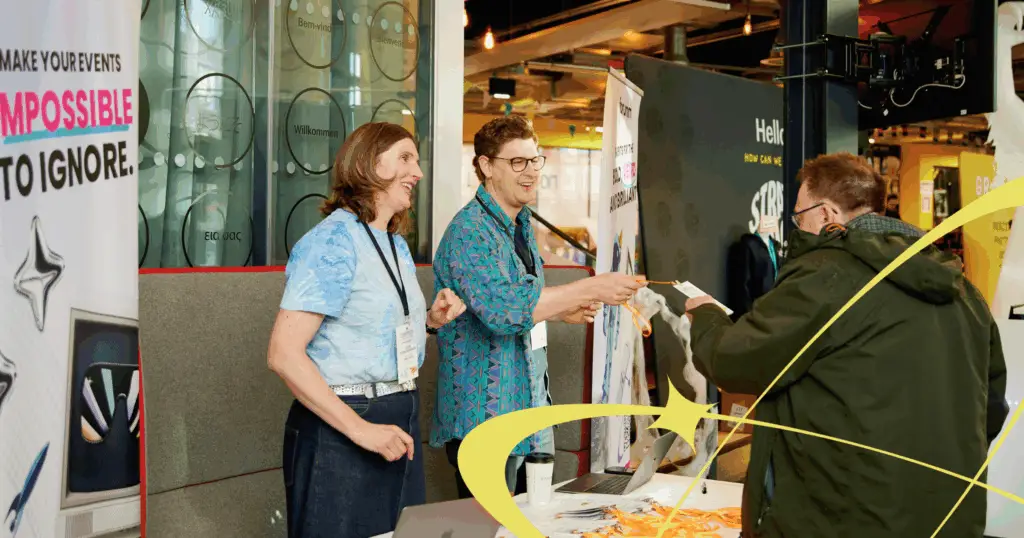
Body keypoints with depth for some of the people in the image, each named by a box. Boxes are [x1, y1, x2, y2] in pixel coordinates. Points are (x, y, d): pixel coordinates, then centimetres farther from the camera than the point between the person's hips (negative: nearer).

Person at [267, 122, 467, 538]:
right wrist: (360, 428, -23)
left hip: (400, 417, 8)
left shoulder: (398, 245, 12)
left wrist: (430, 319, 5)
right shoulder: (332, 241, -15)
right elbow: (283, 354, -22)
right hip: (339, 427, -8)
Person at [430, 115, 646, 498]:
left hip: (530, 405, 9)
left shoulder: (521, 226, 13)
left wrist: (563, 310, 5)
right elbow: (500, 308, -31)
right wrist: (590, 289, -30)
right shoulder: (469, 230, -17)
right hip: (486, 418, -9)